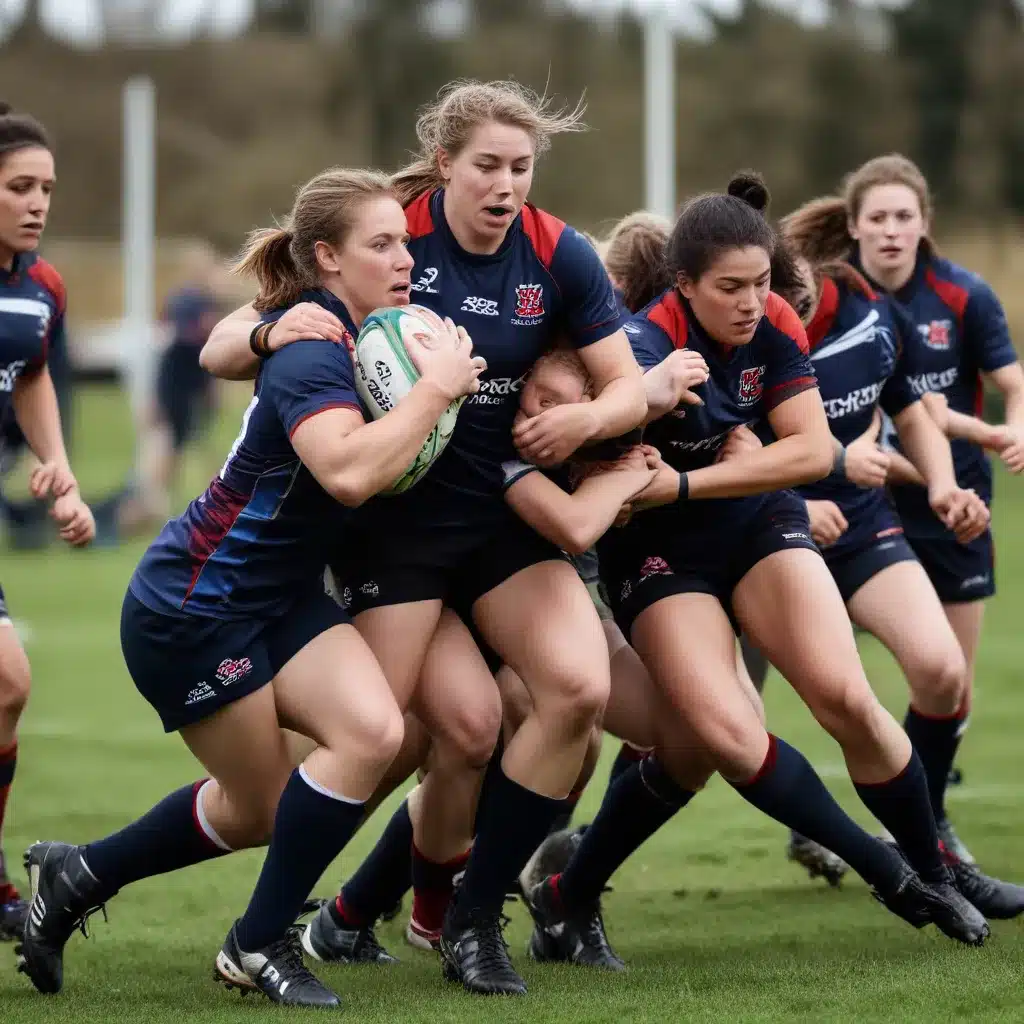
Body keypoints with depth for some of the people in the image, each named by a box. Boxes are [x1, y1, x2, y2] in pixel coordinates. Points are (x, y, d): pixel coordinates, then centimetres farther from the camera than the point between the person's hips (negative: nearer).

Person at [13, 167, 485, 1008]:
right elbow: (348, 472, -41)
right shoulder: (311, 354, -24)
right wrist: (437, 386, -31)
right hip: (192, 607, -8)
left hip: (280, 598, 8)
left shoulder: (371, 337, 2)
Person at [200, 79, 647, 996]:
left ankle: (474, 915, -4)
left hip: (506, 508, 3)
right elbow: (219, 352, -11)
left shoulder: (559, 256, -5)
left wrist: (585, 419, -24)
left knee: (580, 688, -16)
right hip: (396, 515, -3)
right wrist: (272, 331, -34)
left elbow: (630, 389, -1)